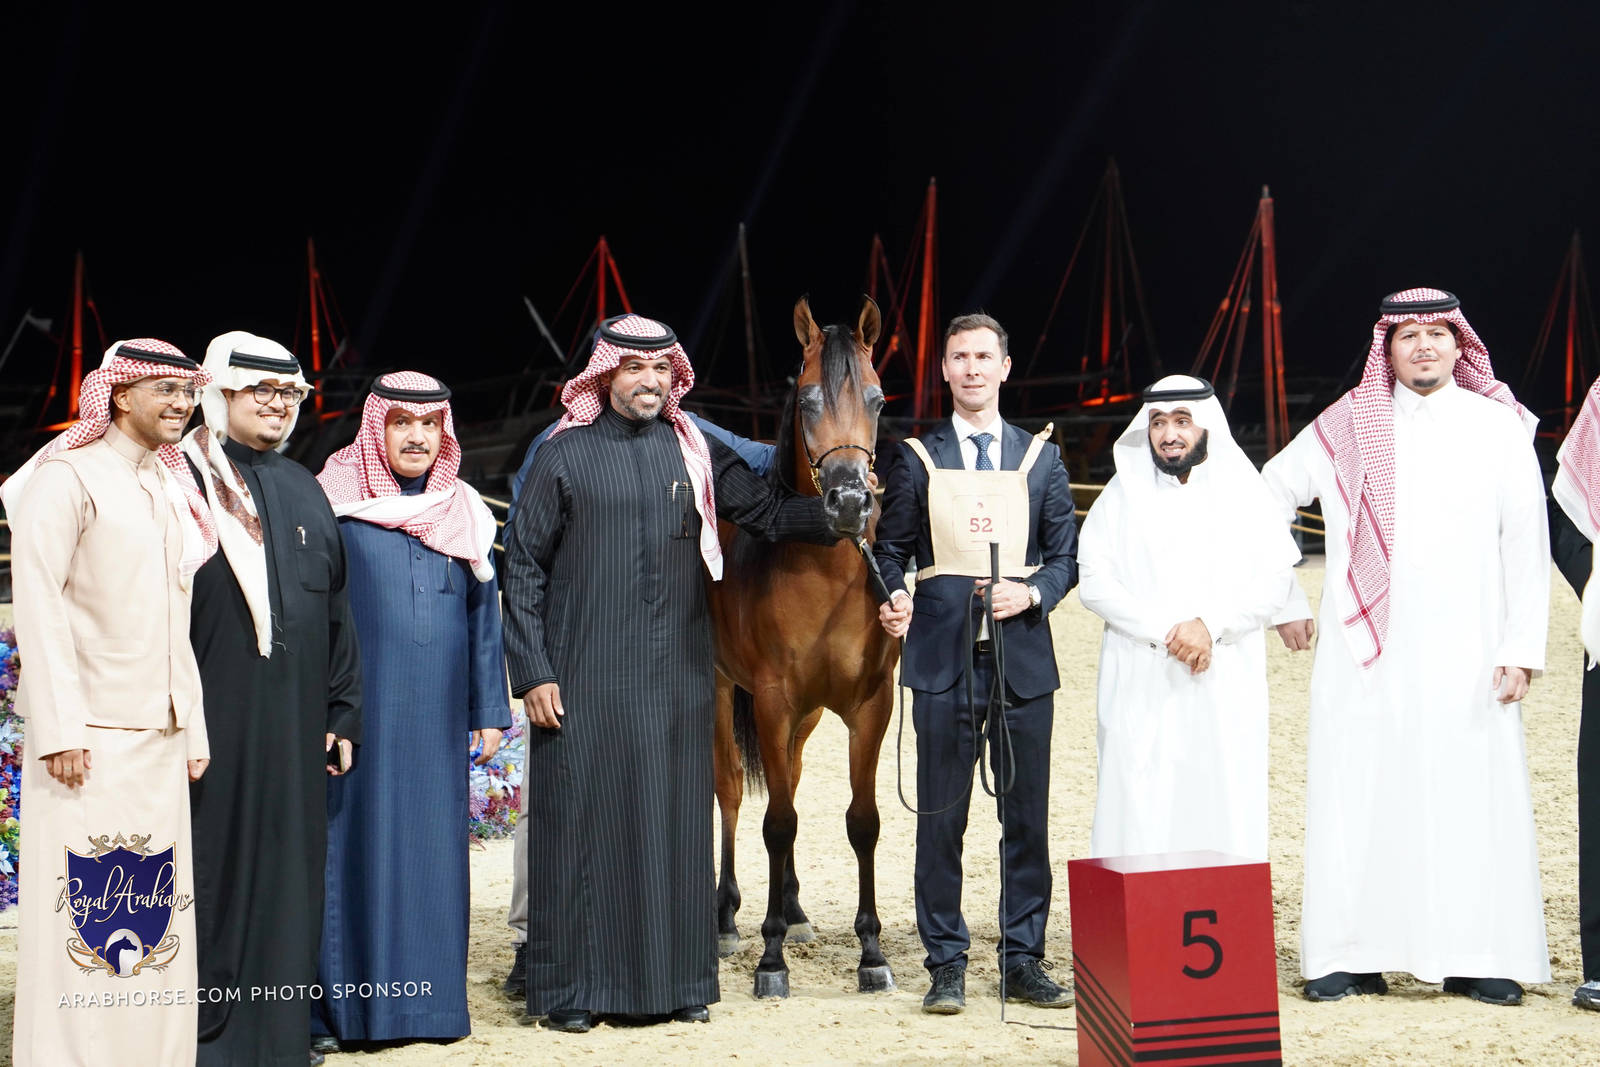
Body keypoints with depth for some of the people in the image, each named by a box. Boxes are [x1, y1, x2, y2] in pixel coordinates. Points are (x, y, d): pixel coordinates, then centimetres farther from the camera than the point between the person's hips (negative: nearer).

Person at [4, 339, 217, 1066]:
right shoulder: (67, 476, -4)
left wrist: (192, 729, 15)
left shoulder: (170, 487, 18)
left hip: (159, 733, 7)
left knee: (154, 907, 7)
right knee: (84, 903, -7)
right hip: (90, 732, -7)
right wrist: (58, 726, -17)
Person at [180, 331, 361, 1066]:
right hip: (212, 722, -6)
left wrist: (341, 716, 12)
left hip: (294, 724, 6)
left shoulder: (303, 490, 16)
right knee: (214, 871, -2)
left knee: (286, 880, 8)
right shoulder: (184, 482, -4)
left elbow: (336, 612, 17)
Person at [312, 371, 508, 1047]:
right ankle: (340, 1004, 5)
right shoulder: (336, 503, -2)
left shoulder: (463, 512, 11)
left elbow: (482, 614, 14)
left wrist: (490, 709, 11)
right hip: (360, 713, -4)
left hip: (437, 718, 4)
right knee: (353, 848, -2)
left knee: (433, 851, 7)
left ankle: (427, 1000, 16)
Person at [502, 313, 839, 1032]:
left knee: (674, 823, 8)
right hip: (584, 680, -3)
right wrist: (532, 673, -6)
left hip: (675, 678, 3)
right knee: (582, 822, 0)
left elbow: (769, 513, 7)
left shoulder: (696, 453, 7)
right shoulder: (564, 457, 0)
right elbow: (523, 571, 0)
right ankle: (571, 988, 9)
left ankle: (674, 980, 18)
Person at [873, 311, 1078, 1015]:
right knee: (940, 818, 0)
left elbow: (1066, 553, 9)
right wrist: (893, 600, -14)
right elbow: (890, 549, 6)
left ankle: (1023, 961, 14)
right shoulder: (916, 459, 8)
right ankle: (946, 965, 9)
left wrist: (1033, 592, -10)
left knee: (1027, 815, 5)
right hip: (944, 658, -1)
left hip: (1024, 654, 1)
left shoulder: (1040, 457, 11)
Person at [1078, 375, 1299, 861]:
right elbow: (1094, 582, -1)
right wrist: (1165, 632, -12)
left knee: (1224, 807, -3)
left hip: (1225, 682, 0)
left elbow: (1274, 579, 0)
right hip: (1142, 687, 0)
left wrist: (1212, 626, -14)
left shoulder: (1243, 493, 10)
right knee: (1140, 807, -5)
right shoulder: (1123, 495, 9)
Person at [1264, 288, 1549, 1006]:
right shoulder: (1349, 426, 6)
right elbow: (1264, 501, 12)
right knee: (1358, 793, -1)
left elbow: (1526, 543, 3)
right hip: (1365, 648, 0)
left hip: (1465, 650, 0)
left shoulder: (1498, 425, 5)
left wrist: (1522, 645, -4)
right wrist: (1285, 602, 9)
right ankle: (1351, 955, 6)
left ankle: (1476, 956, 6)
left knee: (1473, 793, -2)